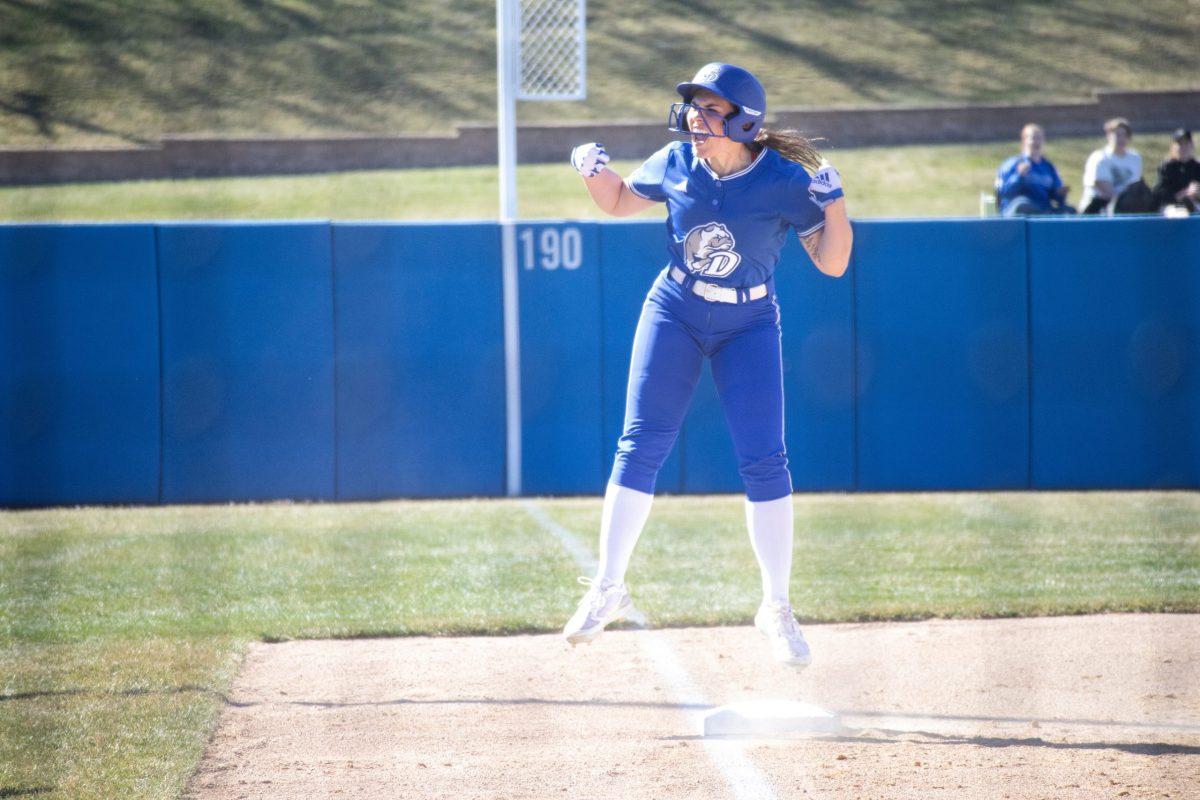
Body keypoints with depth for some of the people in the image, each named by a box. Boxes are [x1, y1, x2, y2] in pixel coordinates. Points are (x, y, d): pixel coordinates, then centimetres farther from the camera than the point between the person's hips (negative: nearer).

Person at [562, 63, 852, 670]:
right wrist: (595, 171, -9)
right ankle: (607, 589, 2)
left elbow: (832, 264, -11)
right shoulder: (676, 164, -6)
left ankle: (776, 608, 3)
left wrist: (833, 205, -27)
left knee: (763, 460, -8)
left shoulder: (785, 181, -14)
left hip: (749, 327, -2)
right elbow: (618, 202, 11)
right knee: (641, 445, -6)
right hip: (674, 313, 2)